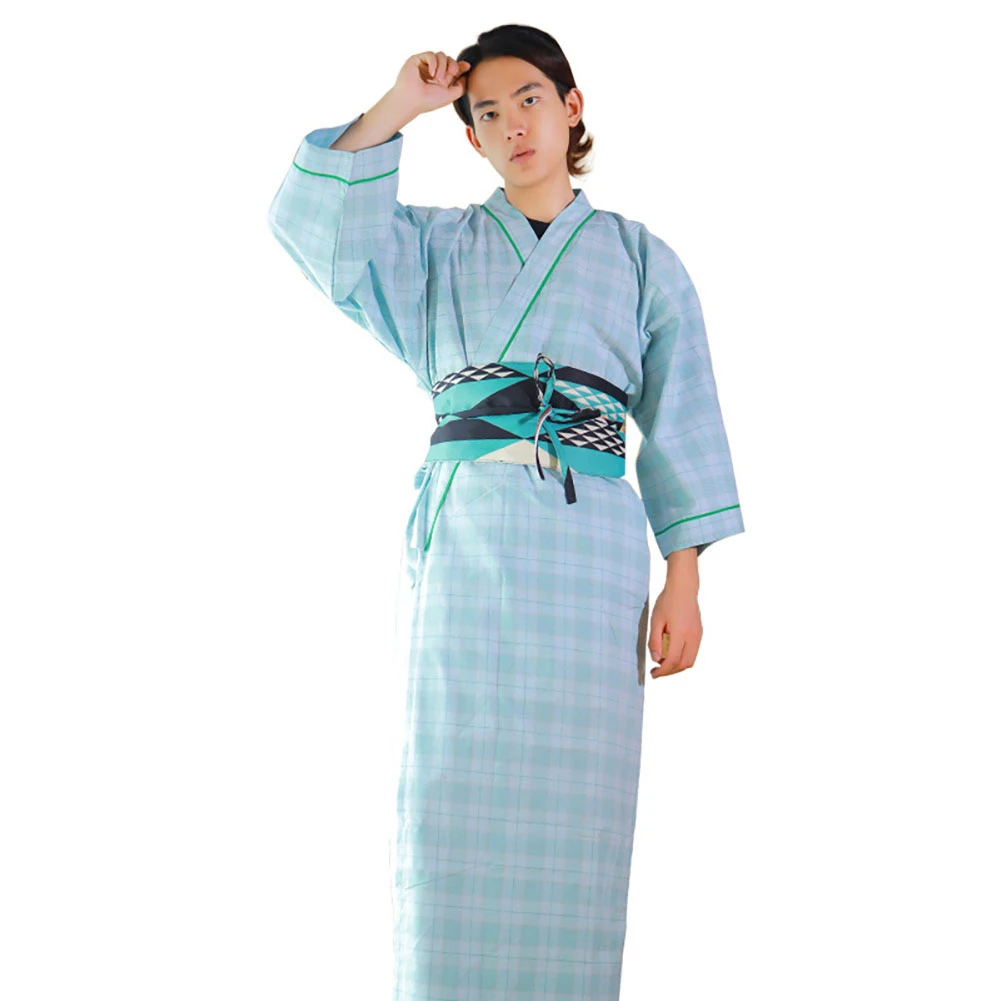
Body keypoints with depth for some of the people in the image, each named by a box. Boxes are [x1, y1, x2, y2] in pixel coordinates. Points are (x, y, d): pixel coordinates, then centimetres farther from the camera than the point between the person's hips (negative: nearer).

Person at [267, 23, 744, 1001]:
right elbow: (311, 219, -2)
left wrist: (683, 580, 1)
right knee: (454, 802, -2)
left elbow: (679, 427, 8)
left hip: (591, 544, 0)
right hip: (465, 541, 1)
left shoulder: (639, 259, 13)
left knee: (571, 810, 0)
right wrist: (394, 111, -2)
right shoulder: (436, 248, 15)